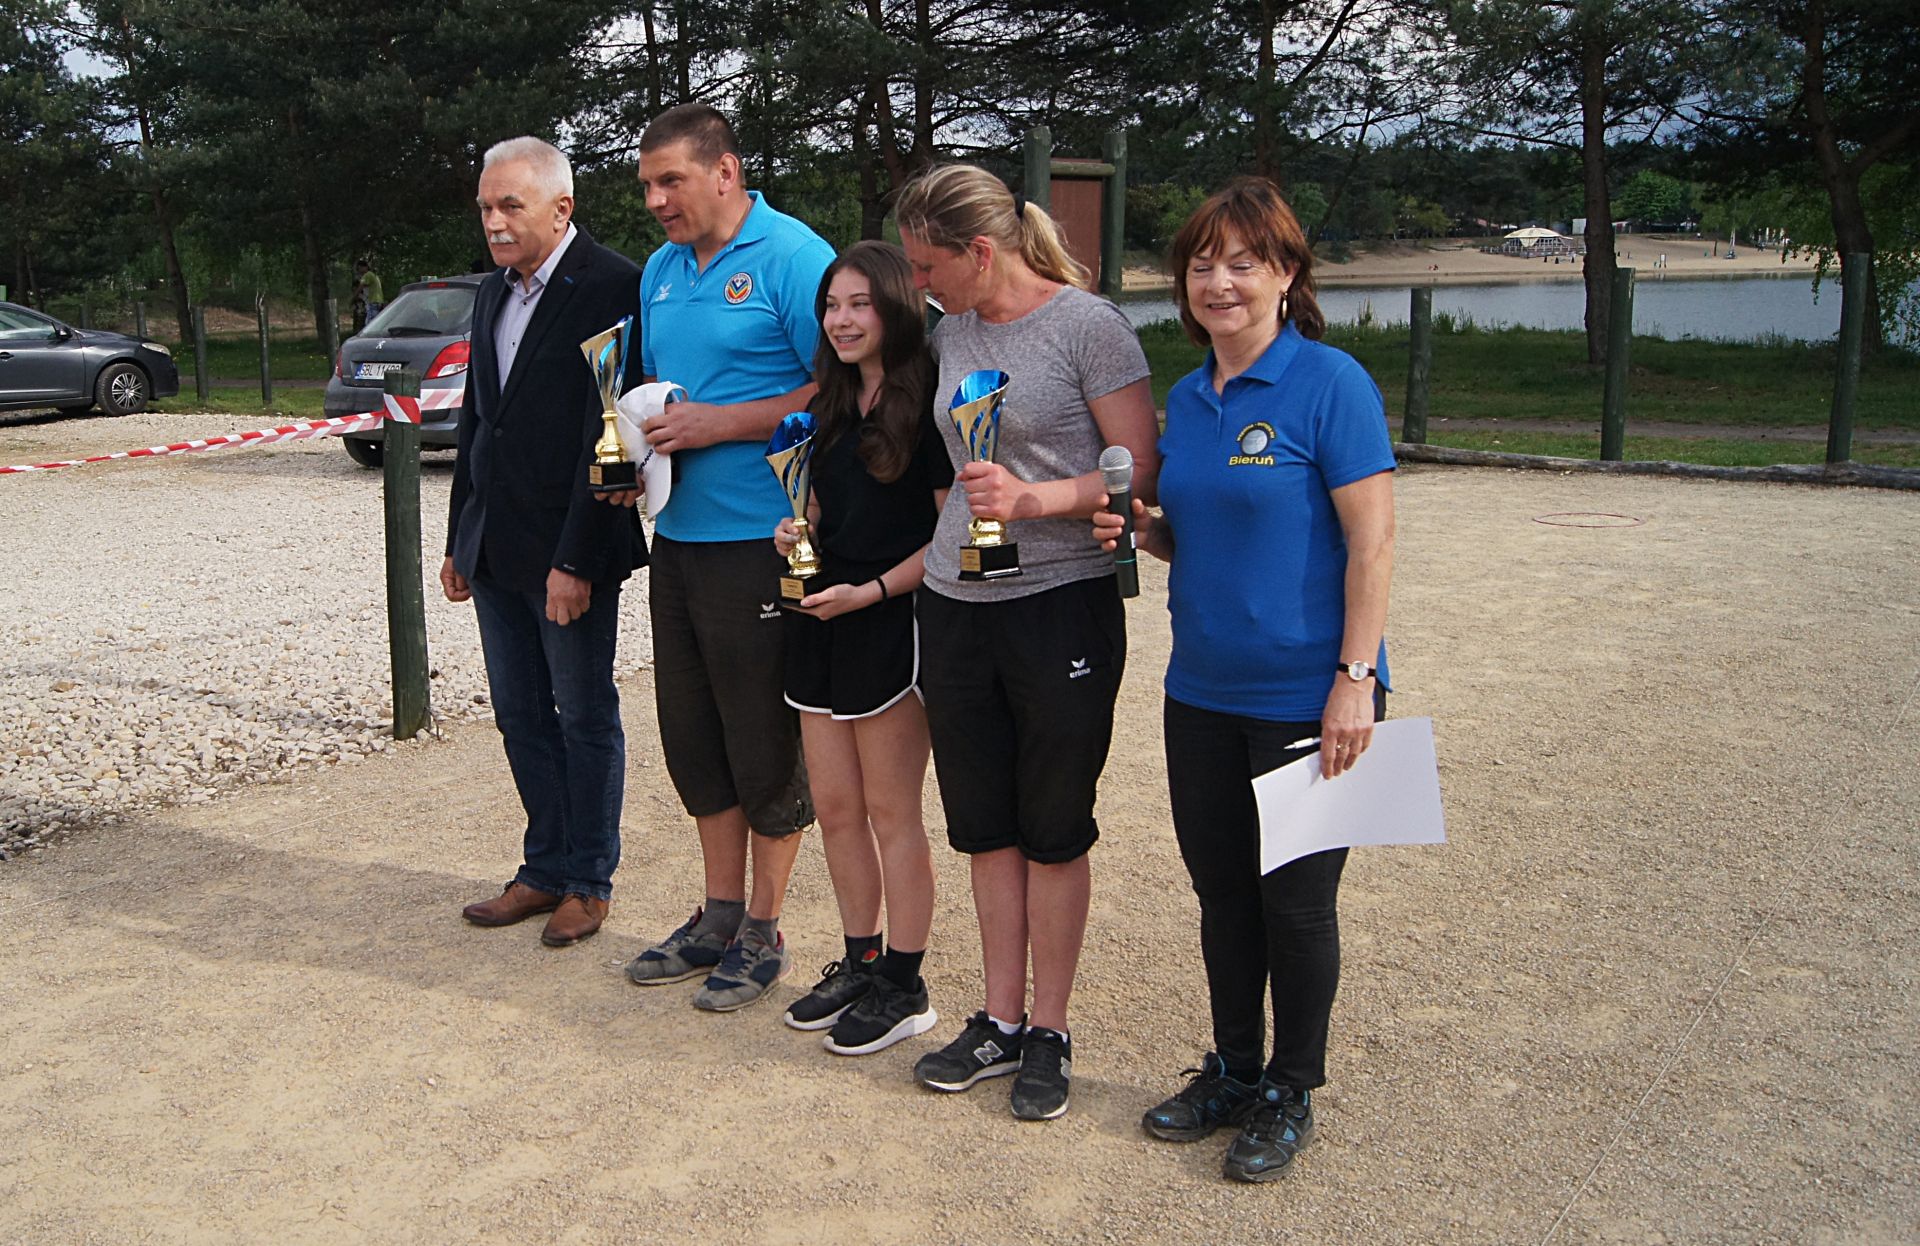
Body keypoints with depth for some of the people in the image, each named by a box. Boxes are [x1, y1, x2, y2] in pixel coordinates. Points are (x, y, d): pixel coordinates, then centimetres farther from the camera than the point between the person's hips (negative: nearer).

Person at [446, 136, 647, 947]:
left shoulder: (611, 287, -13)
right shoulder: (492, 295, 13)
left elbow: (608, 434, -18)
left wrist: (577, 559, -20)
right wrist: (459, 541, 16)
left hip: (569, 552, -8)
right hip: (496, 549, 8)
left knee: (586, 720, 5)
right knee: (521, 718, 15)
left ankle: (588, 881, 19)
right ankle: (545, 869, 28)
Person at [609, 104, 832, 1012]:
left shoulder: (792, 256, -10)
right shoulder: (661, 270, 15)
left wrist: (719, 424, -18)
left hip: (760, 539, -8)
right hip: (678, 532, 8)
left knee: (765, 741, 3)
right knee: (692, 733, 14)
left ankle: (762, 932, 18)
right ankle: (719, 916, 29)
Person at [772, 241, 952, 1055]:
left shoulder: (926, 403, -10)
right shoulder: (834, 403, 13)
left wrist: (869, 591, -18)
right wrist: (796, 532, 3)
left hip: (891, 624, -7)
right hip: (822, 624, 7)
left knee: (890, 811, 1)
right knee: (835, 806, 12)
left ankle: (904, 987, 14)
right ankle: (859, 963, 27)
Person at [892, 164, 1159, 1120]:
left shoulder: (1089, 325, -9)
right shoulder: (951, 333, 11)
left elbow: (1140, 472, -11)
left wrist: (1035, 499, -25)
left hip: (1061, 605, -6)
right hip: (954, 608, 6)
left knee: (1052, 830, 5)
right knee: (984, 826, 12)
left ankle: (1050, 1032, 21)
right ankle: (1000, 1021, 26)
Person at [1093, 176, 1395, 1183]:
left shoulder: (1330, 383, -11)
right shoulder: (1186, 400, 9)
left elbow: (1372, 542, -14)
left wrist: (1355, 679, -19)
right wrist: (1142, 531, -2)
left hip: (1306, 698, -6)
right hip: (1202, 690, 6)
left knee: (1295, 901, 7)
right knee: (1221, 891, 16)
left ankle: (1289, 1095, 26)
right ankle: (1232, 1071, 34)